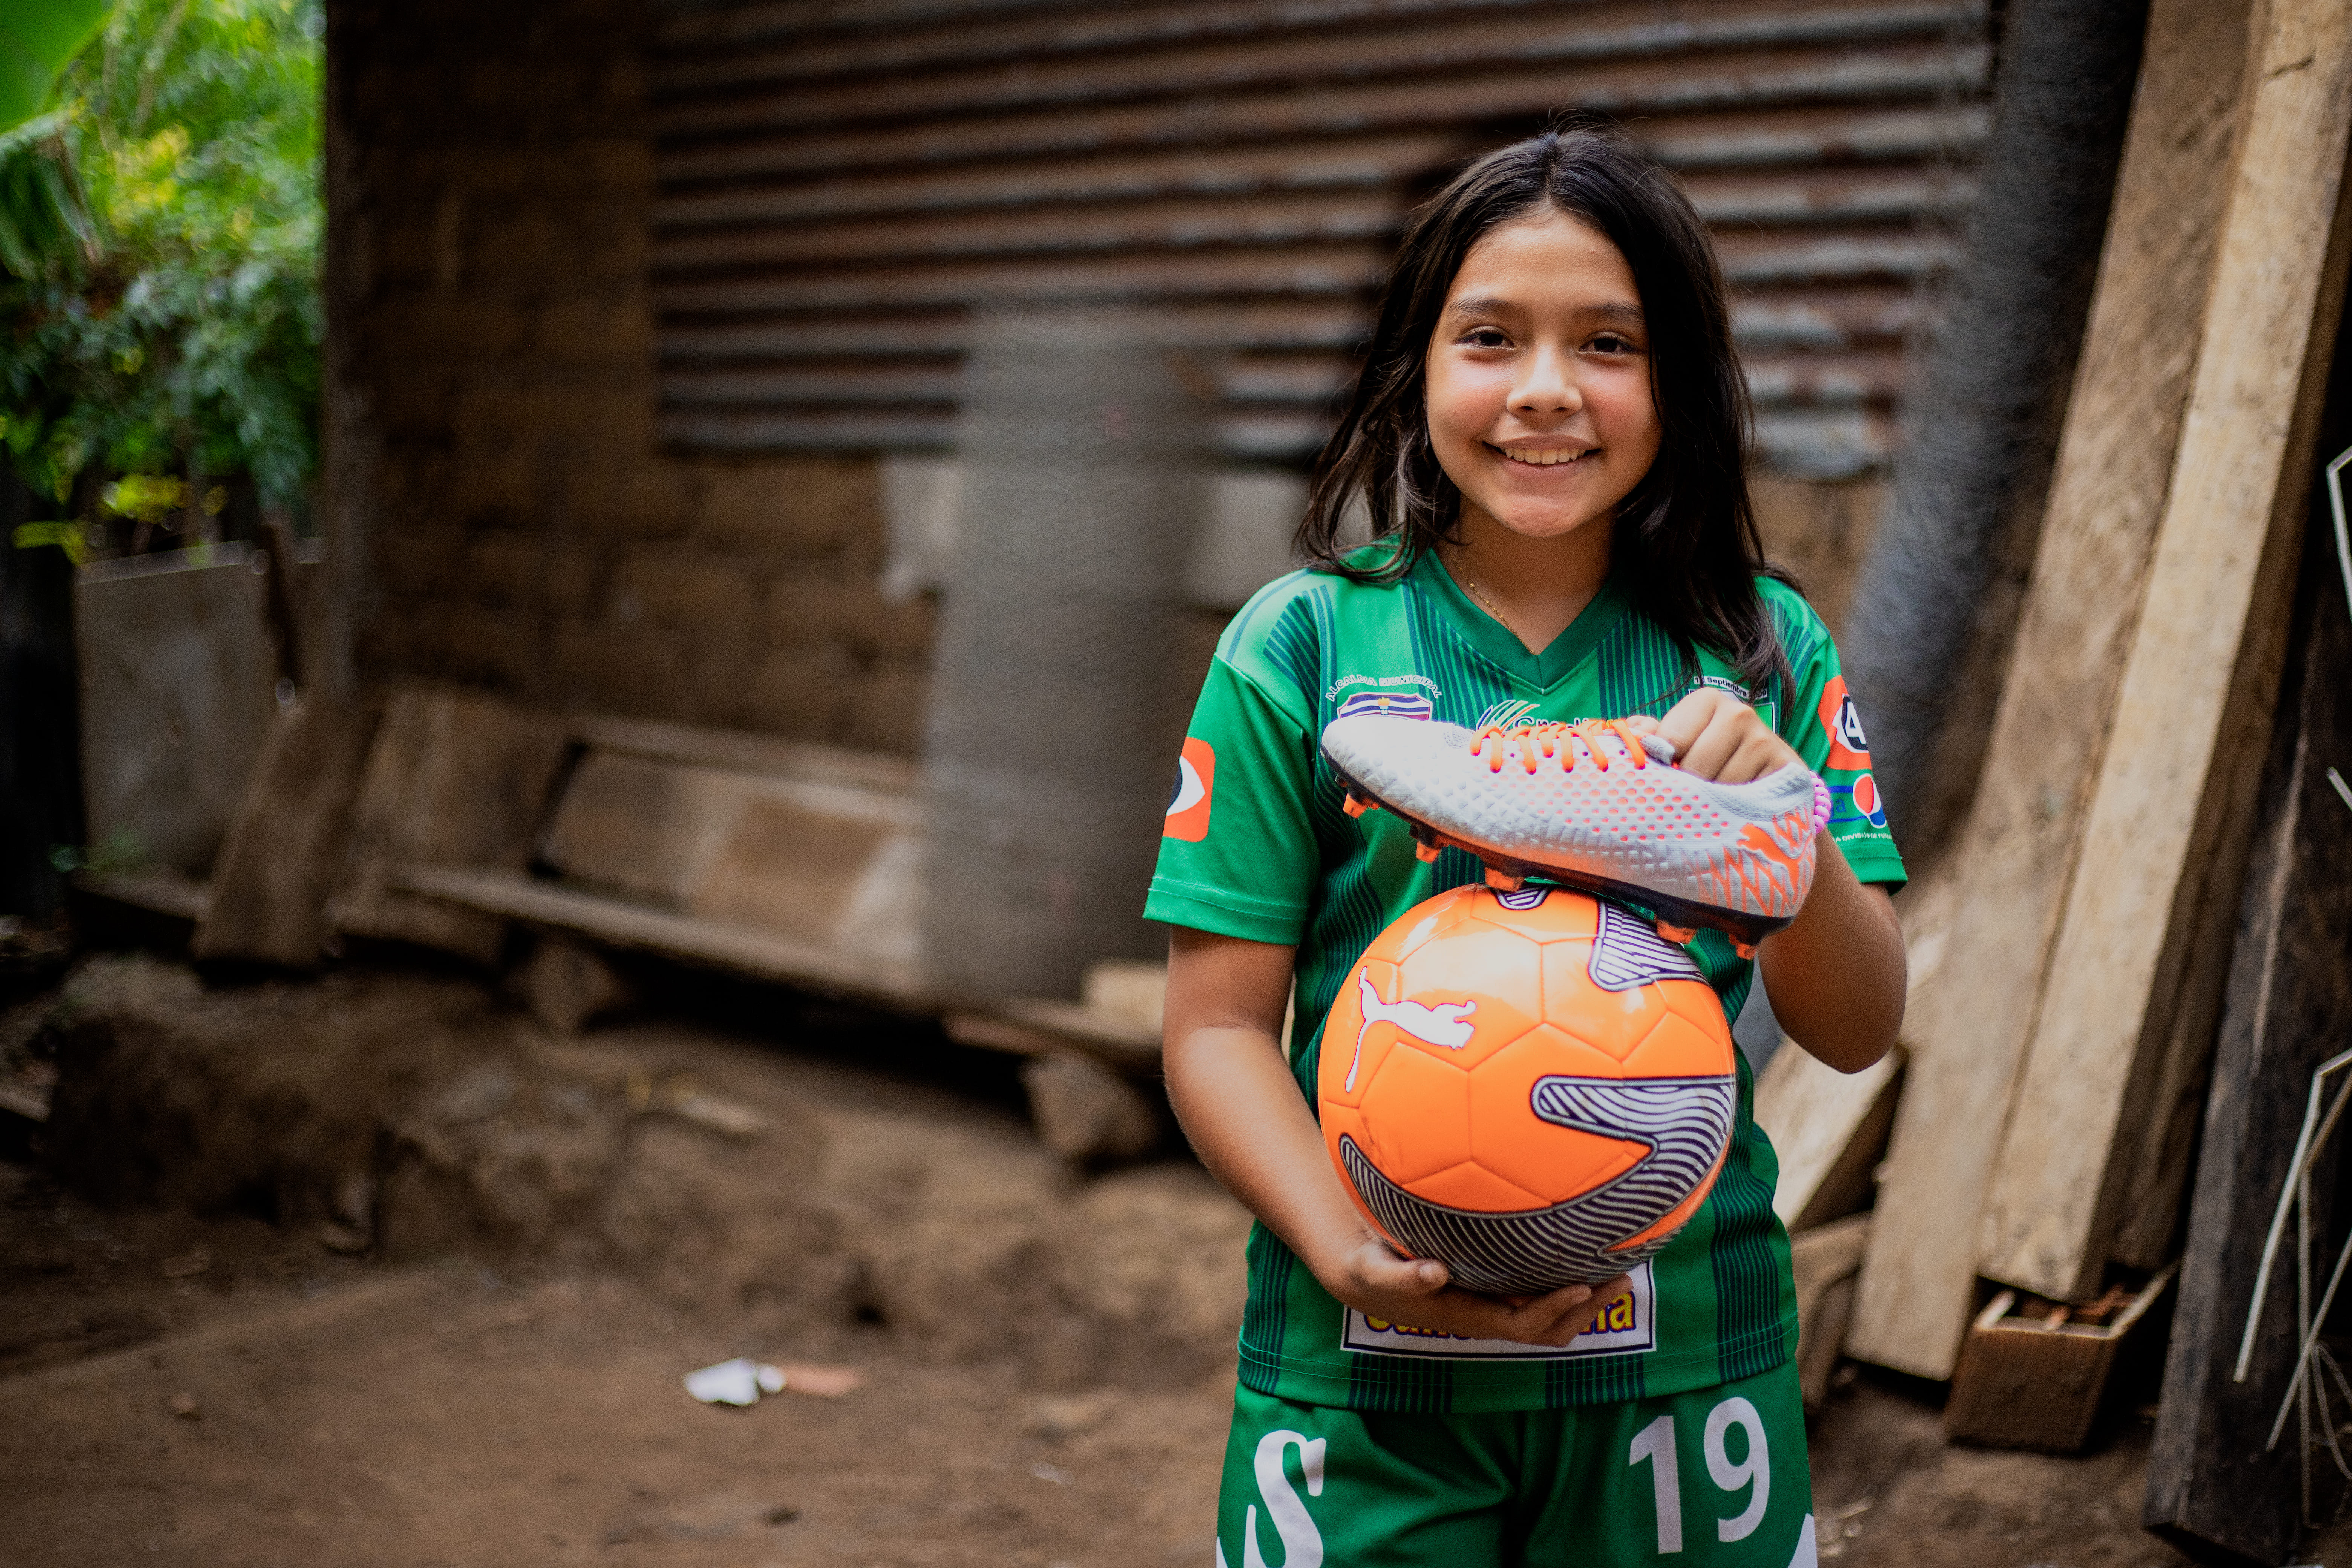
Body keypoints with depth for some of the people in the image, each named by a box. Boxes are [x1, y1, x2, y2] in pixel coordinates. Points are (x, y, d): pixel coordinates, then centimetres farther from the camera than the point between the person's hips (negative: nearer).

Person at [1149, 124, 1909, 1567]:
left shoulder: (1763, 650, 1)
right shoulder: (1300, 646, -5)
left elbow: (1859, 1035, -1)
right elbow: (1219, 1028, -5)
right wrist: (1358, 1259, -20)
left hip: (1683, 1363, 2)